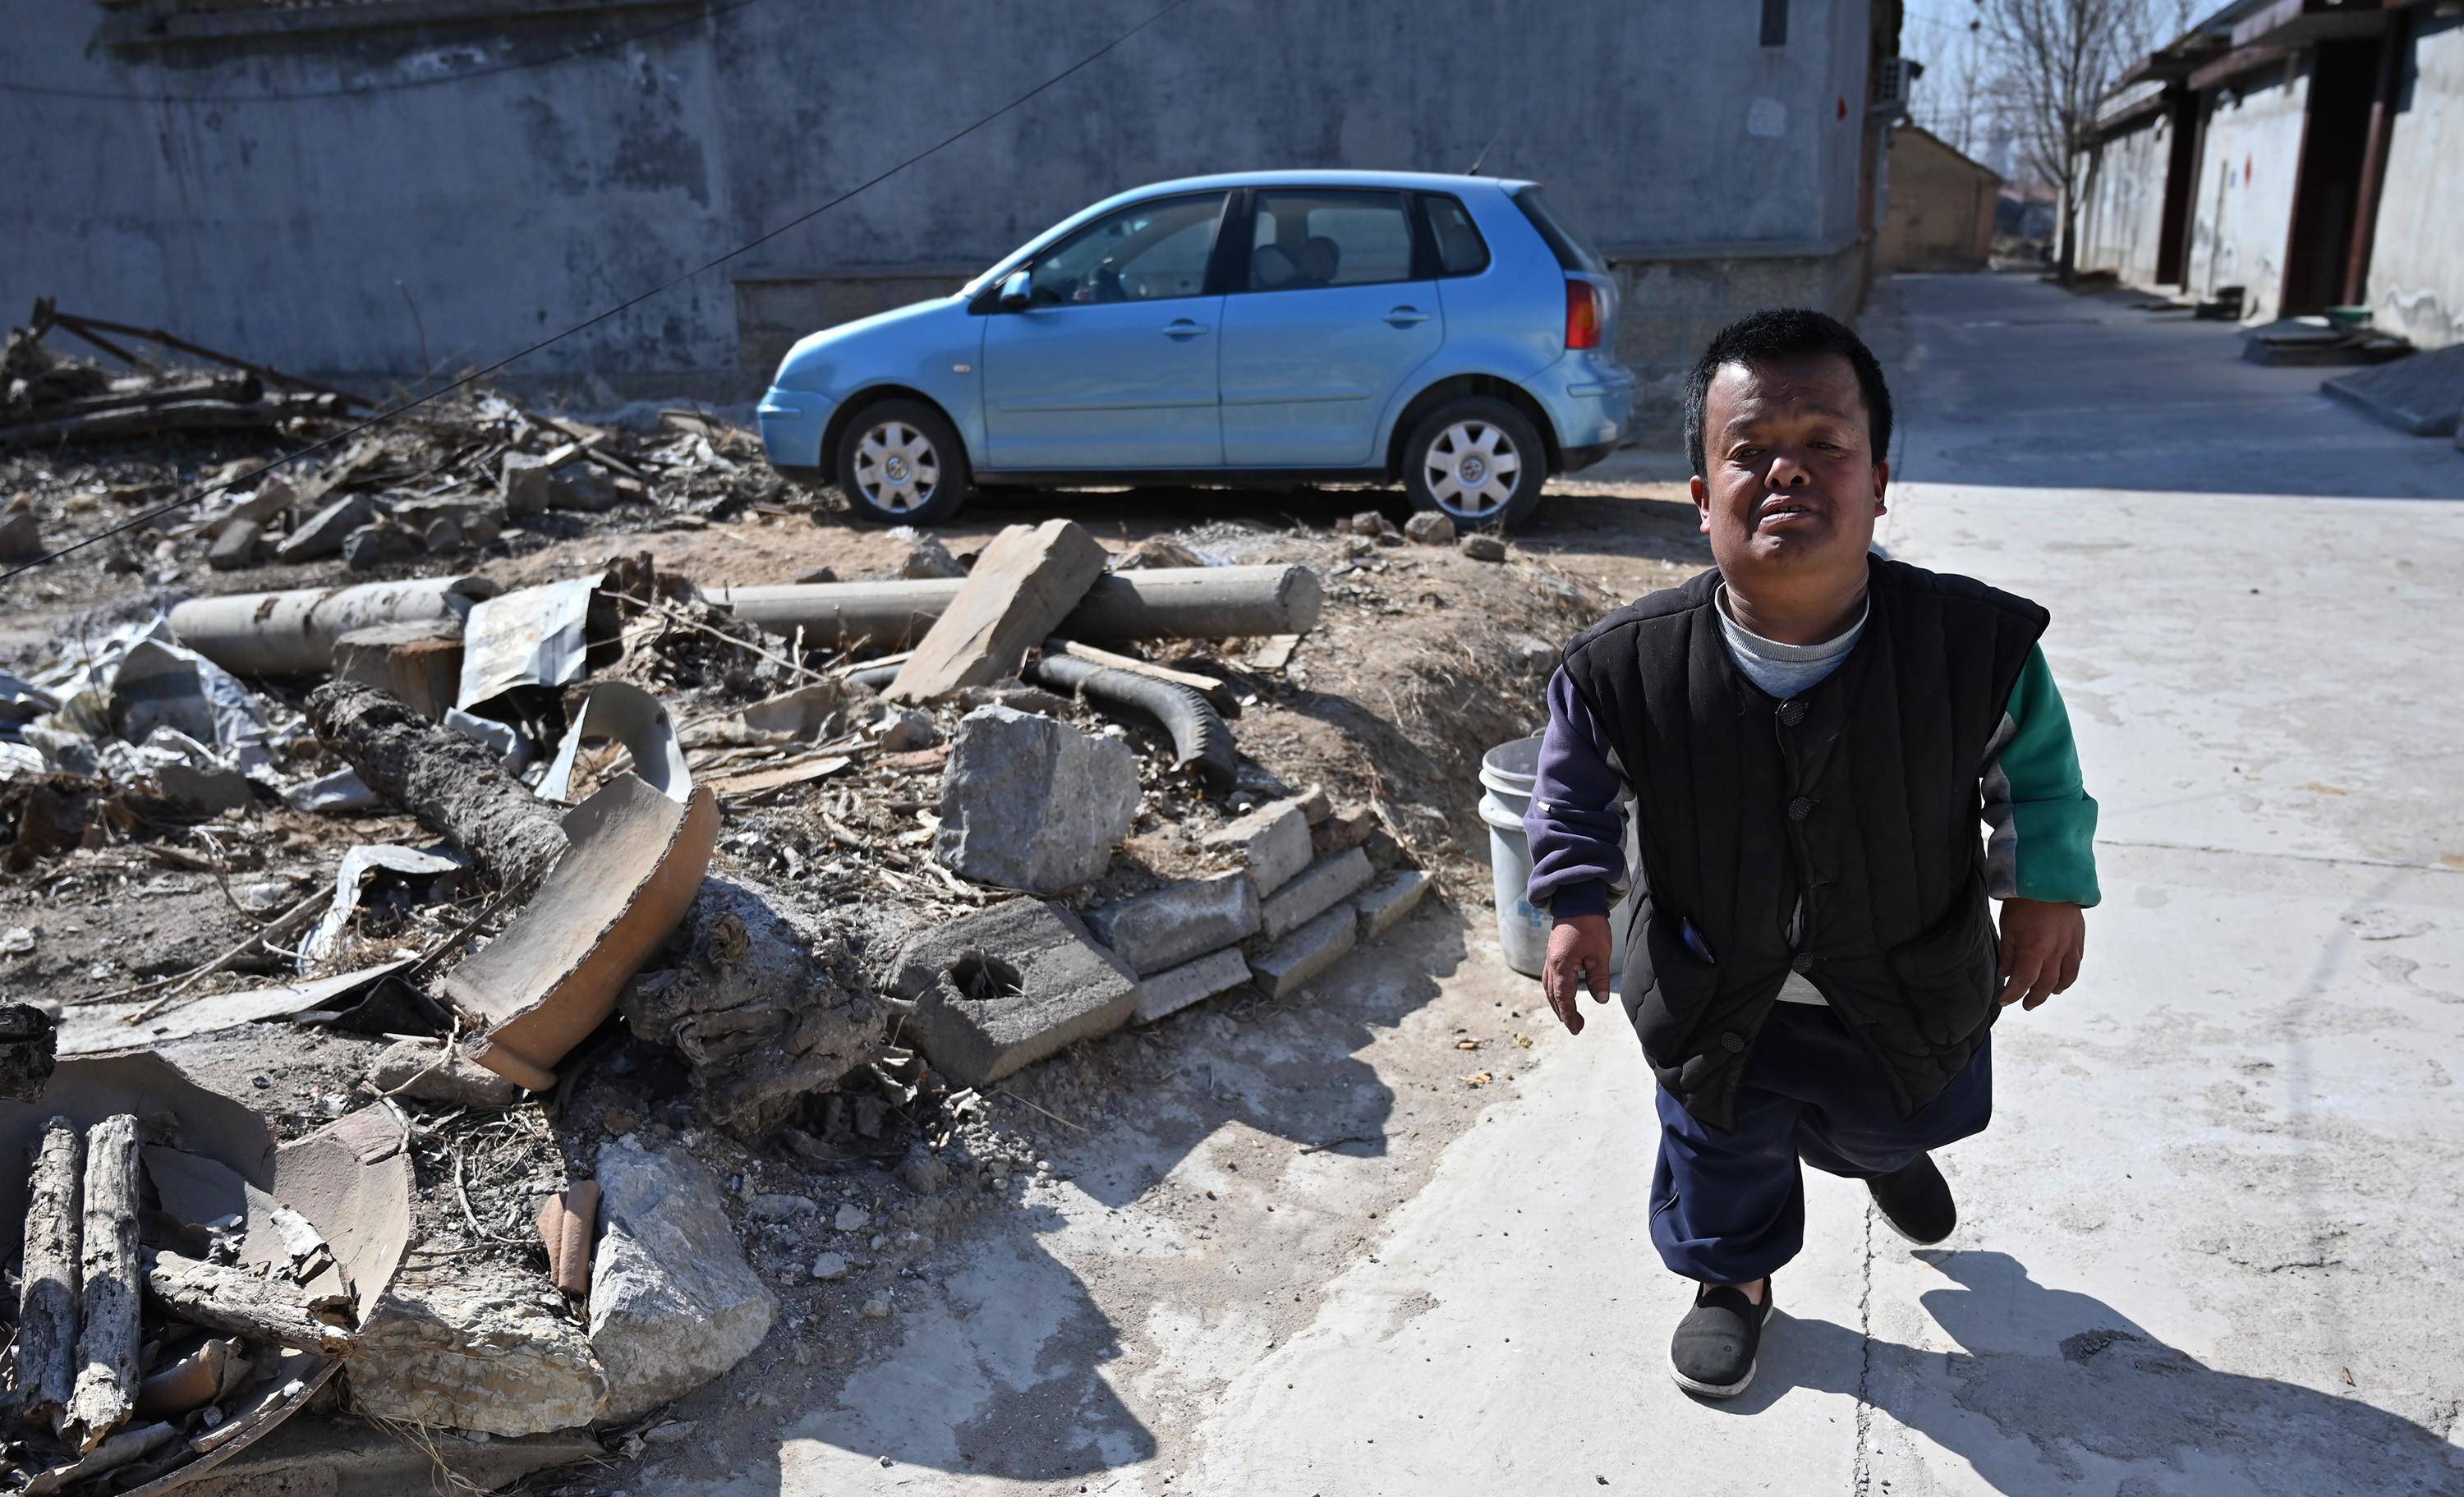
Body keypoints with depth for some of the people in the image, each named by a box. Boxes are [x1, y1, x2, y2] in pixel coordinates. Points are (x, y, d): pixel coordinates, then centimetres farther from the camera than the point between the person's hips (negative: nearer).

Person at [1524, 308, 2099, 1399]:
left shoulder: (1975, 644, -26)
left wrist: (2050, 890, -8)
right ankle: (1734, 1276, 54)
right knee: (1721, 1150, 21)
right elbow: (1577, 784, -7)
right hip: (1714, 994, -1)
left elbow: (2037, 763, -5)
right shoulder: (1630, 667, -27)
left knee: (1899, 1119, 31)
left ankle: (1885, 1151, 70)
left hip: (1908, 987, 2)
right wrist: (1576, 901, -14)